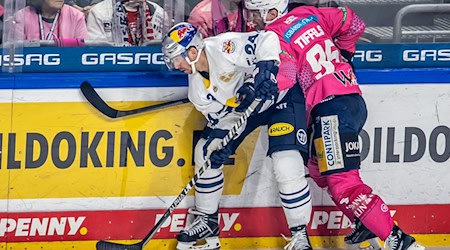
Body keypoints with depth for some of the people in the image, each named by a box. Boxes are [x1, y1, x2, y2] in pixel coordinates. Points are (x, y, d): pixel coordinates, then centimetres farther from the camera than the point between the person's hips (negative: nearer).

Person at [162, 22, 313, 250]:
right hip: (239, 106, 8)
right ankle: (207, 221, 22)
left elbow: (267, 41, -36)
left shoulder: (224, 48, -31)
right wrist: (220, 144, -20)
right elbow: (224, 117, -3)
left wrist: (261, 75, -44)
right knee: (205, 153, 6)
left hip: (281, 94, -8)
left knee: (286, 166, -23)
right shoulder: (198, 88, -5)